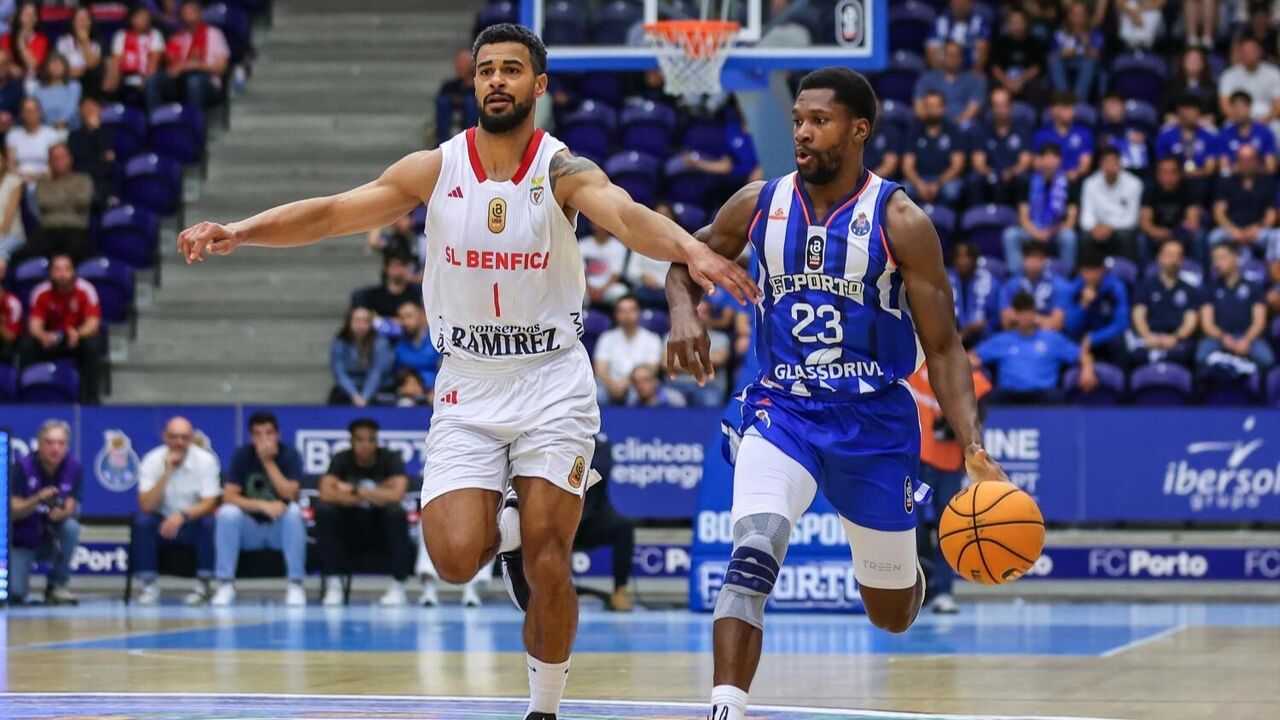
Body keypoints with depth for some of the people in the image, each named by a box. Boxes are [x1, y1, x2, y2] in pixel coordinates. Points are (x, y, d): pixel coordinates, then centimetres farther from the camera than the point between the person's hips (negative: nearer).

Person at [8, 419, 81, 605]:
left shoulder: (73, 467, -10)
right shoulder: (23, 466, -16)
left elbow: (72, 509, -13)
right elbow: (13, 512, -18)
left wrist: (63, 512, -37)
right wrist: (38, 499, -36)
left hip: (51, 540, 3)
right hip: (21, 541, -3)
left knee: (71, 526, -32)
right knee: (14, 594, -25)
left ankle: (57, 586, -13)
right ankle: (17, 578, 14)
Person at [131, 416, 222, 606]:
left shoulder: (206, 460, -11)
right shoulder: (152, 460, -10)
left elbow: (210, 504, -17)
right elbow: (146, 506, -18)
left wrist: (183, 516, -35)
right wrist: (167, 473, -28)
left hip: (193, 525, -1)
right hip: (163, 523, 1)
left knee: (209, 522, -32)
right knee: (142, 521, -29)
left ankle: (203, 586, -18)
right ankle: (149, 585, -18)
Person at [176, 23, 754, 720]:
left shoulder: (561, 171, -10)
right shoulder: (436, 170, -3)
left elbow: (627, 217, -30)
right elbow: (330, 212, -8)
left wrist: (692, 251, -50)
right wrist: (239, 231, -22)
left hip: (552, 382, -2)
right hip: (468, 386, 2)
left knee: (546, 563, -8)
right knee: (455, 558, -13)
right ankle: (502, 528, 24)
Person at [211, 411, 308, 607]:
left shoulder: (289, 455, -8)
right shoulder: (242, 456, -6)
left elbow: (289, 495, -20)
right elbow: (229, 497, -14)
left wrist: (269, 462, -22)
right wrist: (263, 506, -28)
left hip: (280, 529, -1)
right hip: (250, 529, 1)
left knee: (294, 510, -32)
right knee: (227, 512, -28)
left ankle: (295, 585, -26)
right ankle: (225, 585, -22)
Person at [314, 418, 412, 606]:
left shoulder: (390, 460, -8)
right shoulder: (341, 460, -5)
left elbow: (396, 495, -27)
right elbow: (326, 493, -23)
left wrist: (354, 491, -20)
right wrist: (376, 497, -25)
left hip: (383, 531, -1)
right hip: (350, 530, 1)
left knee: (396, 511, -33)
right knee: (324, 509, -25)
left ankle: (398, 587, -23)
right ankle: (333, 585, -21)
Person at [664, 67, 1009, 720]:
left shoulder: (900, 223, -11)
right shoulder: (760, 205, -2)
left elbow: (942, 347, -9)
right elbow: (686, 260, 16)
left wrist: (974, 445, -21)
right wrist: (683, 312, -8)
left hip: (875, 421, -1)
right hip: (782, 409, 1)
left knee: (892, 615, 15)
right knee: (751, 556, -28)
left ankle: (907, 574, 53)